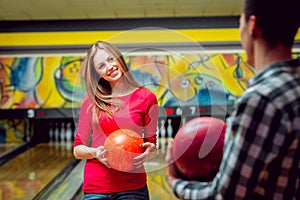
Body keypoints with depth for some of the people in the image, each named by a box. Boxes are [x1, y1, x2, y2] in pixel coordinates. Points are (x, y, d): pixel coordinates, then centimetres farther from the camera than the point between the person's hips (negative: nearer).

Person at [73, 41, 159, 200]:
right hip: (95, 187, 1)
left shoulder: (145, 97, 0)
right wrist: (95, 153, -13)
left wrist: (149, 152, -16)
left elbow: (152, 144, 5)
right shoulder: (92, 100, 2)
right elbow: (77, 149, 6)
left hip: (133, 187, -1)